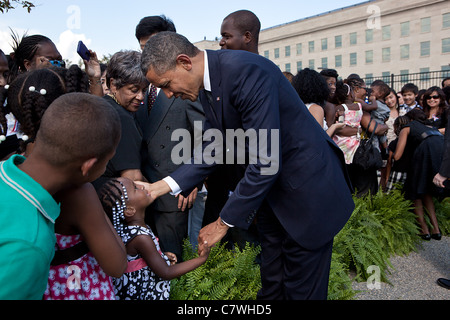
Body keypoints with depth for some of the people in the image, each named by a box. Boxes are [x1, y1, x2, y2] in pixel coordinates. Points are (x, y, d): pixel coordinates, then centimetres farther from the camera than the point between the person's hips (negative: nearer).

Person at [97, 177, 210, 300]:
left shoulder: (124, 227, -4)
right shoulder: (141, 238, -30)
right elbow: (165, 273, -23)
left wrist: (162, 256, 3)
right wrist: (201, 259, -19)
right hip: (146, 294, -8)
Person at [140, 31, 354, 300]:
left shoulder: (246, 71, -28)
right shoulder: (207, 87, 0)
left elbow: (266, 162, -30)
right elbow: (213, 149, 6)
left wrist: (225, 222, -18)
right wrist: (163, 186, -5)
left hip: (306, 187, -8)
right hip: (269, 188, 8)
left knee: (302, 289, 9)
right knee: (271, 281, 21)